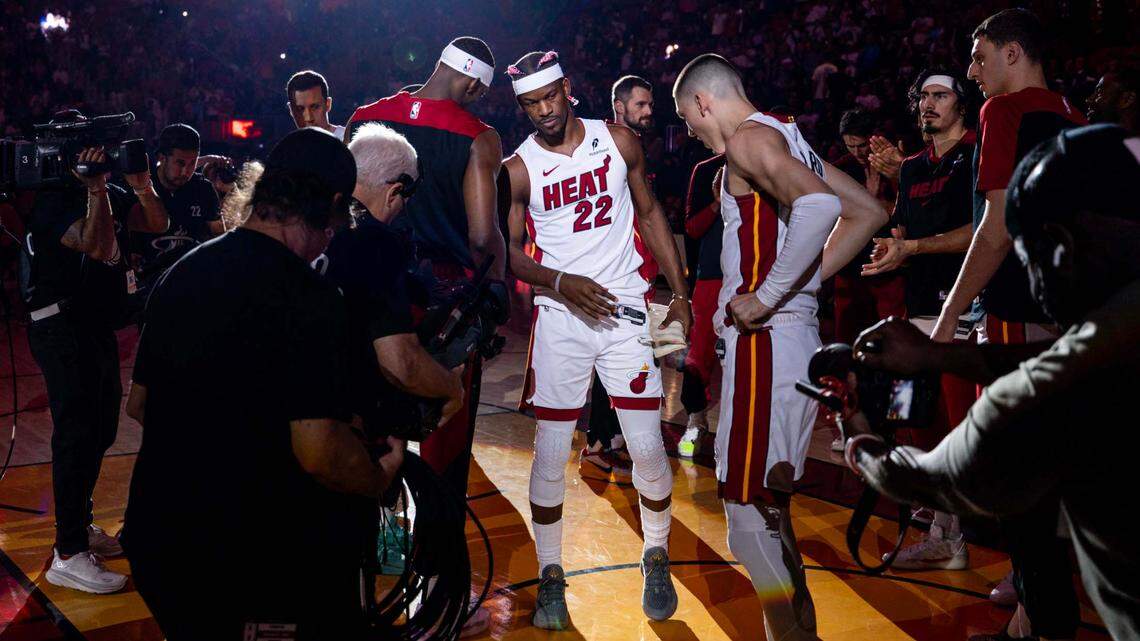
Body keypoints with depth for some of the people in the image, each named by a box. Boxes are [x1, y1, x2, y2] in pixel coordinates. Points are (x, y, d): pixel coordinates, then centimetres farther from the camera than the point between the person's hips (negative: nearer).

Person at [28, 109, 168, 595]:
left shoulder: (111, 194, 10)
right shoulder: (51, 200, -13)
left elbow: (157, 224, 3)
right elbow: (100, 247, -26)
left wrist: (141, 186, -11)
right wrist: (95, 187, -27)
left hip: (98, 325, 9)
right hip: (62, 327, -9)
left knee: (100, 430, 15)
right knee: (77, 434, -10)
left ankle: (80, 525, 30)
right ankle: (68, 555, -6)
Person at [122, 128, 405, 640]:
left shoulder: (180, 273, 4)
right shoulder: (309, 297, -19)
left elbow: (138, 404, 15)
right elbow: (319, 451, -25)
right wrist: (381, 478, -6)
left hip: (152, 540, 7)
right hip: (245, 556, -7)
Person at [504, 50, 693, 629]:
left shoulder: (618, 141, 4)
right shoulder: (518, 169, -1)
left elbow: (650, 216, 11)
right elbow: (510, 252, -1)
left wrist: (680, 294, 7)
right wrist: (562, 282, -20)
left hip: (626, 310, 1)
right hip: (560, 318, -1)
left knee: (647, 449, 0)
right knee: (550, 454, 1)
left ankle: (656, 559, 24)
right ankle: (550, 574, 19)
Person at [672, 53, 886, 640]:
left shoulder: (748, 137, -10)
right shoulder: (787, 138, 19)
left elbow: (819, 206, -29)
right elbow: (868, 212, 22)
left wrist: (767, 297, -22)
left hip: (765, 341, -10)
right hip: (798, 335, 10)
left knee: (750, 513, -5)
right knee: (768, 508, 17)